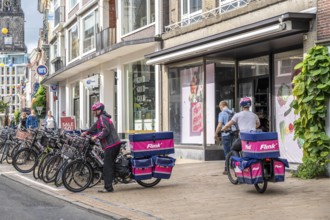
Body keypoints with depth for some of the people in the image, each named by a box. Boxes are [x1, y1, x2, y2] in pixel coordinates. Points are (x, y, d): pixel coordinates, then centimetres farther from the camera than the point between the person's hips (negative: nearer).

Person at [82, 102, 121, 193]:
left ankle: (108, 187, -8)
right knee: (110, 165, 12)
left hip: (111, 145, -10)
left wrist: (97, 136, -22)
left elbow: (106, 130, -21)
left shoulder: (102, 118, -10)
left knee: (107, 166, -9)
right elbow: (95, 127, 30)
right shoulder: (102, 118, 22)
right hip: (115, 143, 10)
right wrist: (86, 132, 22)